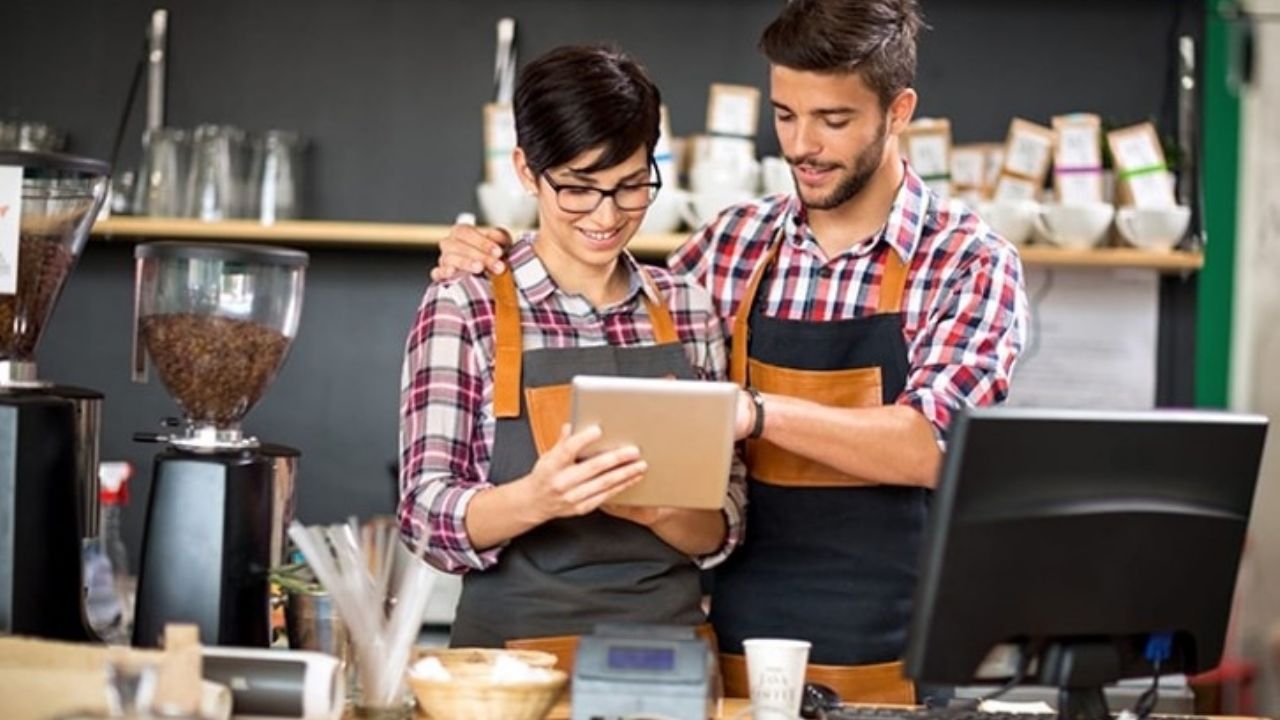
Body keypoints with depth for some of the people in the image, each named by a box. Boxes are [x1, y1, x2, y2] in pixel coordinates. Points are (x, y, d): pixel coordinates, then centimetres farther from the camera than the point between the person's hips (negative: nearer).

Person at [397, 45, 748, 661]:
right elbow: (428, 518, -5)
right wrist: (535, 499, -24)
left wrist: (656, 509, -11)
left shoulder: (688, 310, 9)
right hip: (516, 648, -2)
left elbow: (721, 528, 10)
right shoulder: (464, 307, 0)